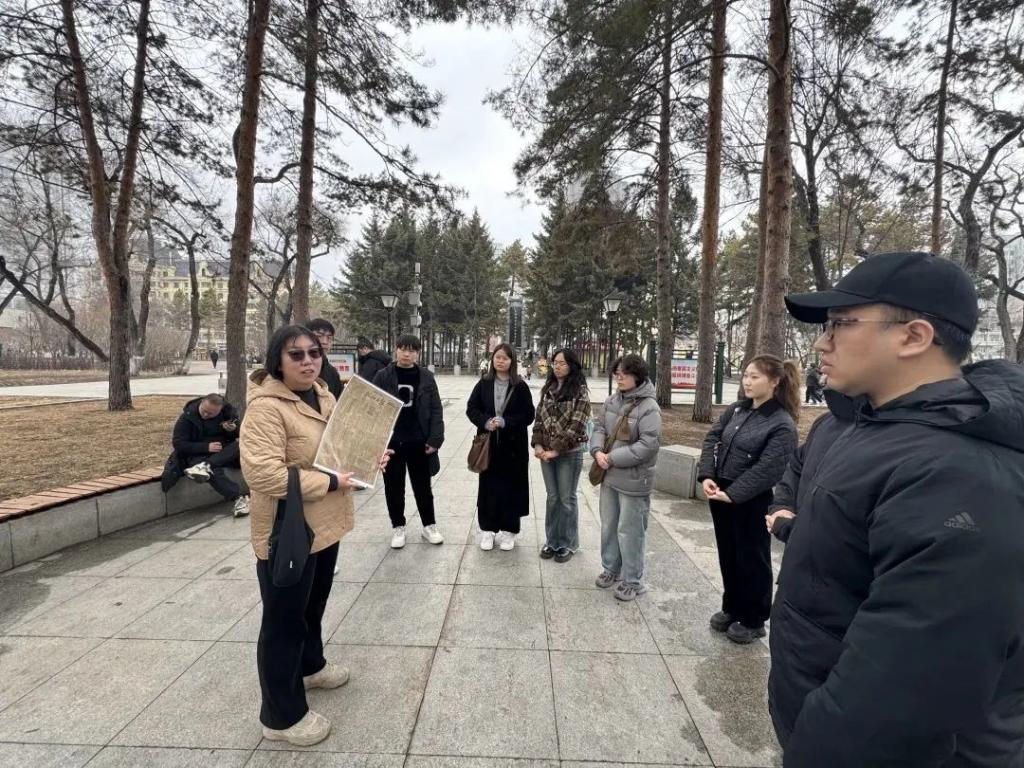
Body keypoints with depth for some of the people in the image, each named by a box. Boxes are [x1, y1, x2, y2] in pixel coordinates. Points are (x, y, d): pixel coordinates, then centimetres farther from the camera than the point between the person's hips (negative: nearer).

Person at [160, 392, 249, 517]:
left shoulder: (228, 410, -4)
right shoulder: (188, 416, -10)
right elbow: (178, 443, -13)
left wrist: (234, 430, -20)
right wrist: (206, 447, -24)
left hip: (224, 453, 3)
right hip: (198, 453, -3)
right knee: (213, 470, -36)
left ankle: (205, 466, -40)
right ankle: (239, 498, -40)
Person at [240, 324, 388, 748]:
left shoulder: (323, 395, 6)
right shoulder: (265, 407, -22)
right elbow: (262, 473, -31)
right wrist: (329, 483, -25)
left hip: (324, 524, 9)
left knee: (313, 605, 27)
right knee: (284, 620, 9)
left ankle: (310, 666, 52)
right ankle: (282, 716, 28)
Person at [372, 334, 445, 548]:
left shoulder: (426, 377, 0)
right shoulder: (383, 376, -2)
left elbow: (436, 410, 0)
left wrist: (435, 438, -9)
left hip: (418, 442, 1)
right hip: (391, 442, 0)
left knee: (423, 486, 13)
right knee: (394, 487, 12)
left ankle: (429, 525, 28)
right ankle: (398, 527, 29)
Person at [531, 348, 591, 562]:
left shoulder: (580, 392, -10)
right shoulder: (547, 389, 8)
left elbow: (576, 425, -16)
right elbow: (539, 417, 8)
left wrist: (556, 450, -17)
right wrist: (538, 444, -5)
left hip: (569, 453, -5)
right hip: (546, 452, 5)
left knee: (567, 499, 7)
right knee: (552, 497, 15)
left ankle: (567, 544, 23)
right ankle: (552, 540, 28)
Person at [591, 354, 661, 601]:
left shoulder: (649, 407, -17)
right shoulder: (612, 401, 6)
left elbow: (648, 445, -23)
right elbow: (600, 428, 9)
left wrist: (612, 458, -21)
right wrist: (597, 451, -12)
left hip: (633, 480, -7)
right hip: (609, 476, 7)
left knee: (629, 531, 4)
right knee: (608, 525, 20)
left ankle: (632, 580, 23)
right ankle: (611, 568, 39)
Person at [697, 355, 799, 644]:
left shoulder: (782, 424, -14)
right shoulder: (736, 409, 6)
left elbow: (767, 469, -21)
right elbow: (712, 439, 3)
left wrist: (732, 494, -23)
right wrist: (706, 476, -10)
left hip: (752, 503, -6)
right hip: (720, 494, 6)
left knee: (752, 559, 11)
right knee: (727, 555, 19)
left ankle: (753, 620, 30)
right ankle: (731, 607, 39)